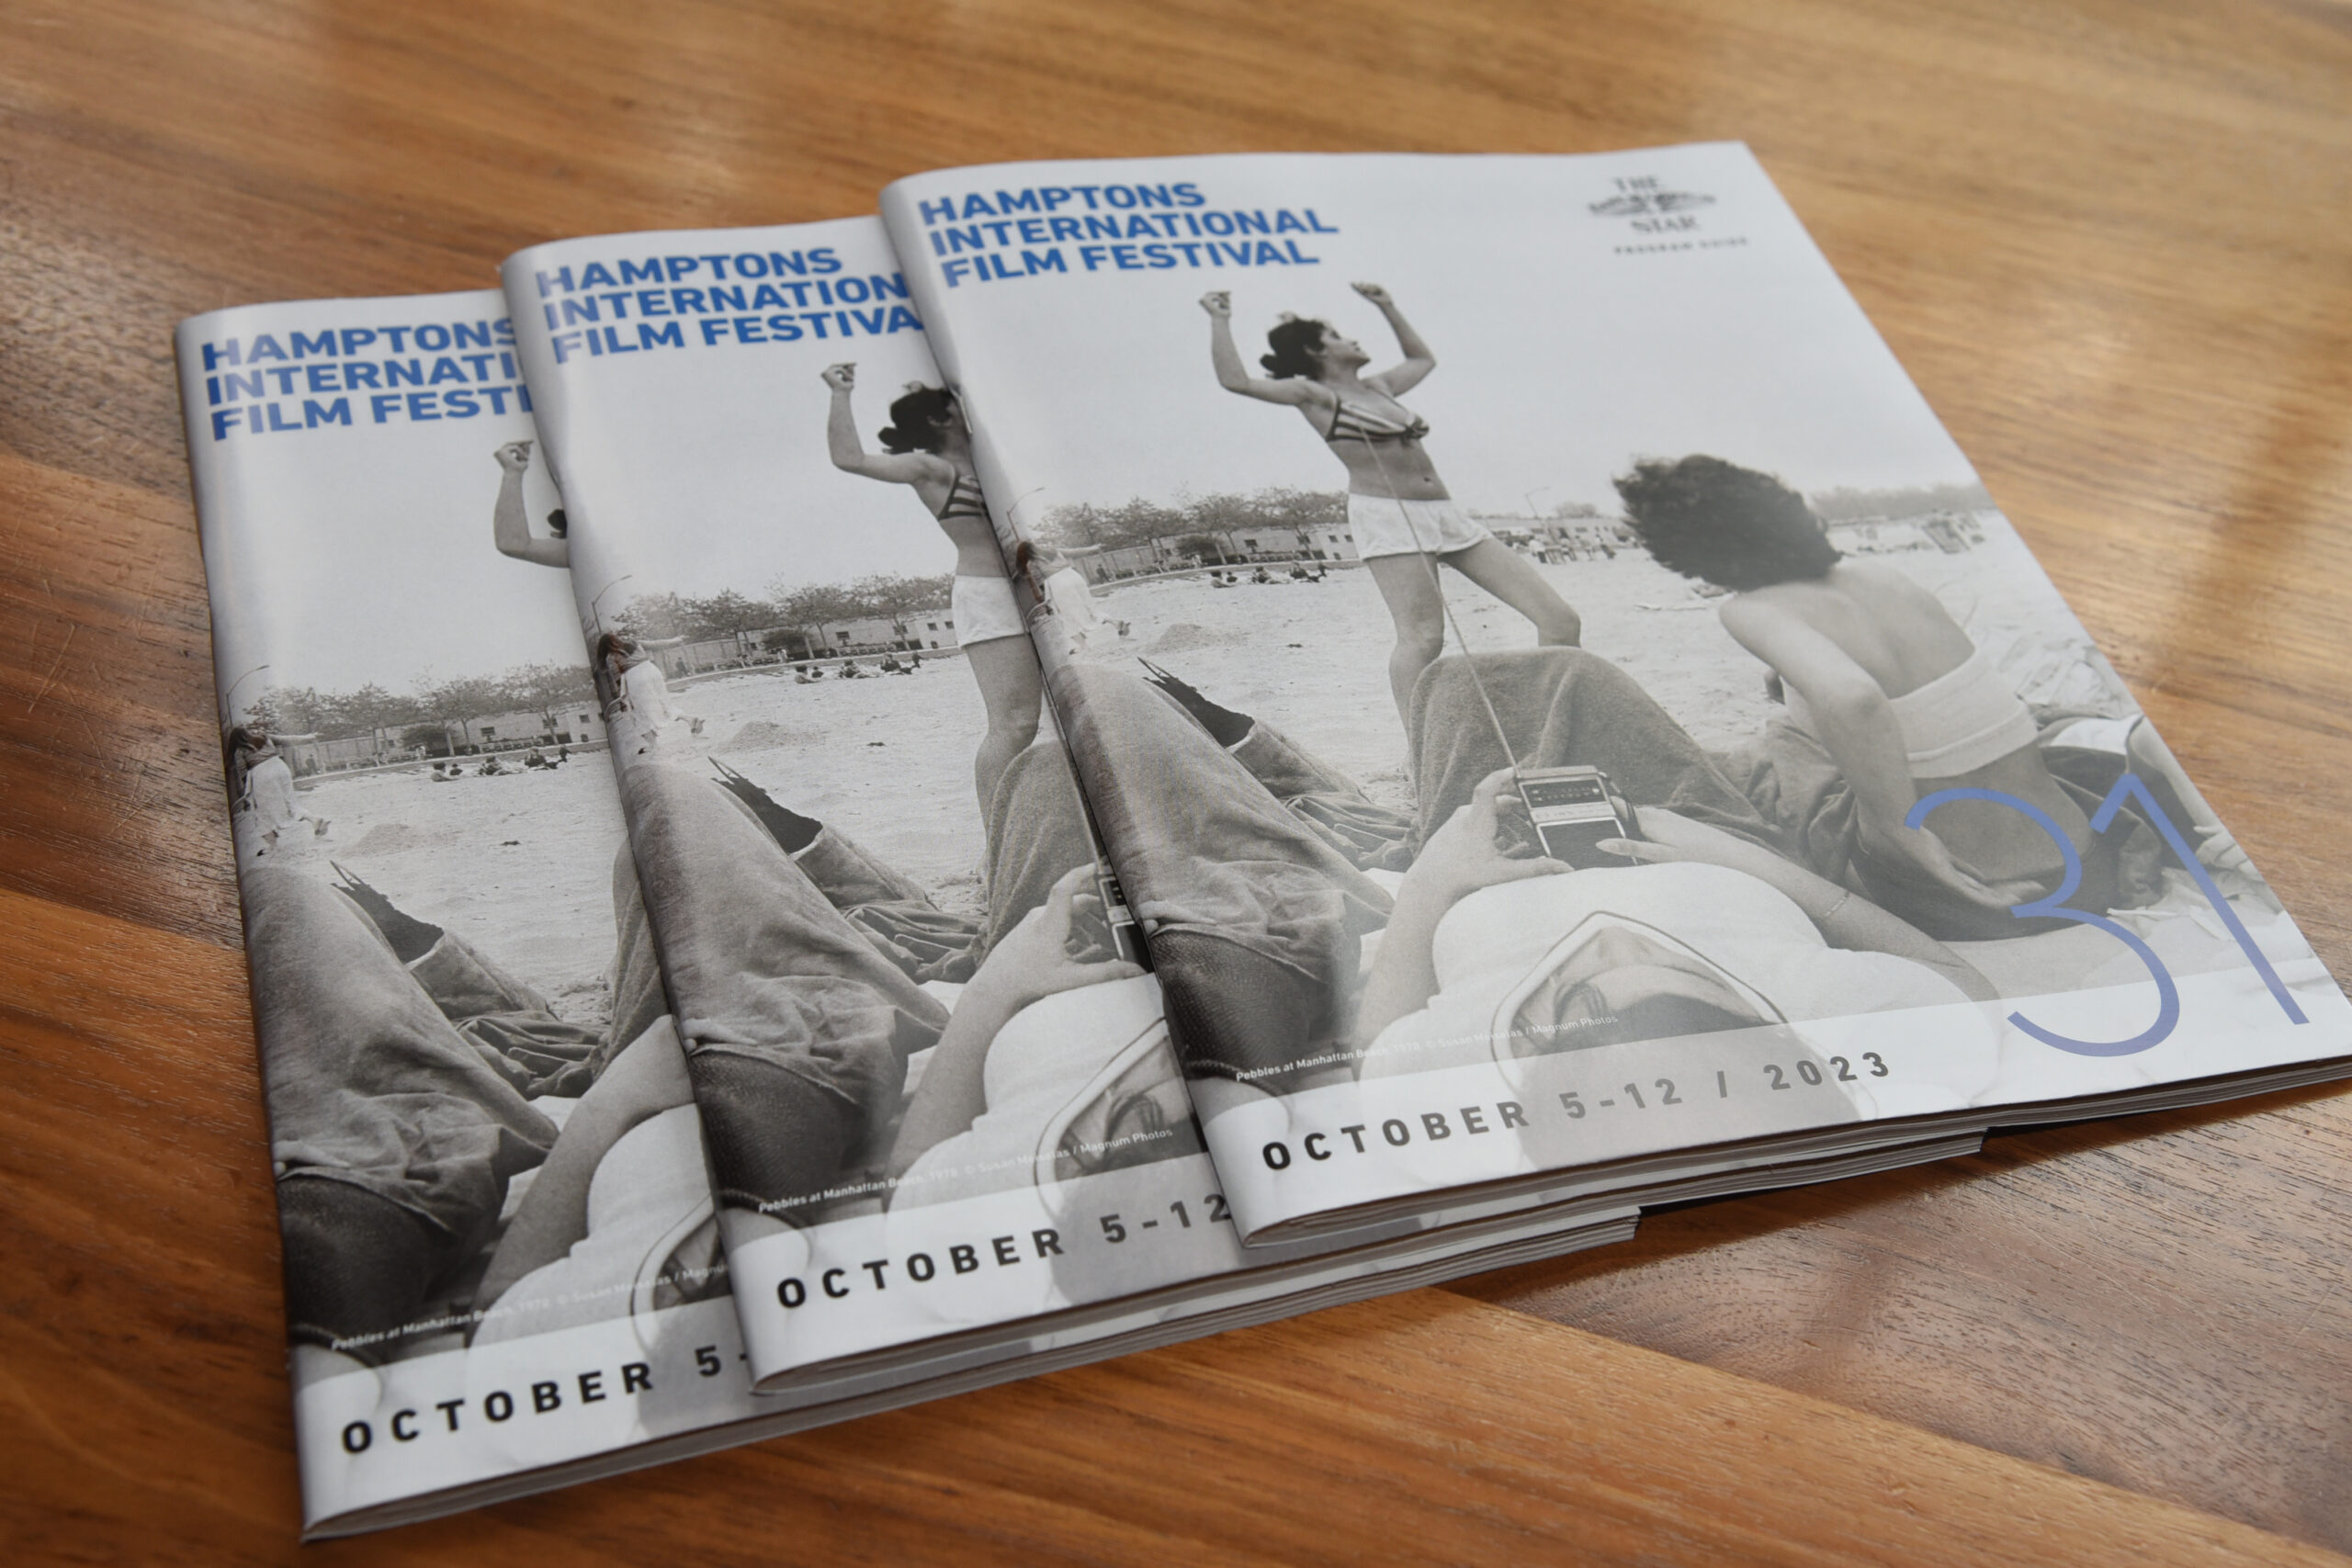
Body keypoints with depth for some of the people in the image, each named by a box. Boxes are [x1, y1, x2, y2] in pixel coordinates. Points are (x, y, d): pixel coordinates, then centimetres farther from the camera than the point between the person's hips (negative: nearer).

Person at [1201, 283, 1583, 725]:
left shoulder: (1379, 388, 24)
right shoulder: (1316, 396, 3)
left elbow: (1422, 359, 45)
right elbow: (1236, 380, -9)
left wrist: (1388, 308, 40)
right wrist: (1220, 320, -2)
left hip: (1445, 514, 7)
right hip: (1386, 515, -7)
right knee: (1423, 637, -22)